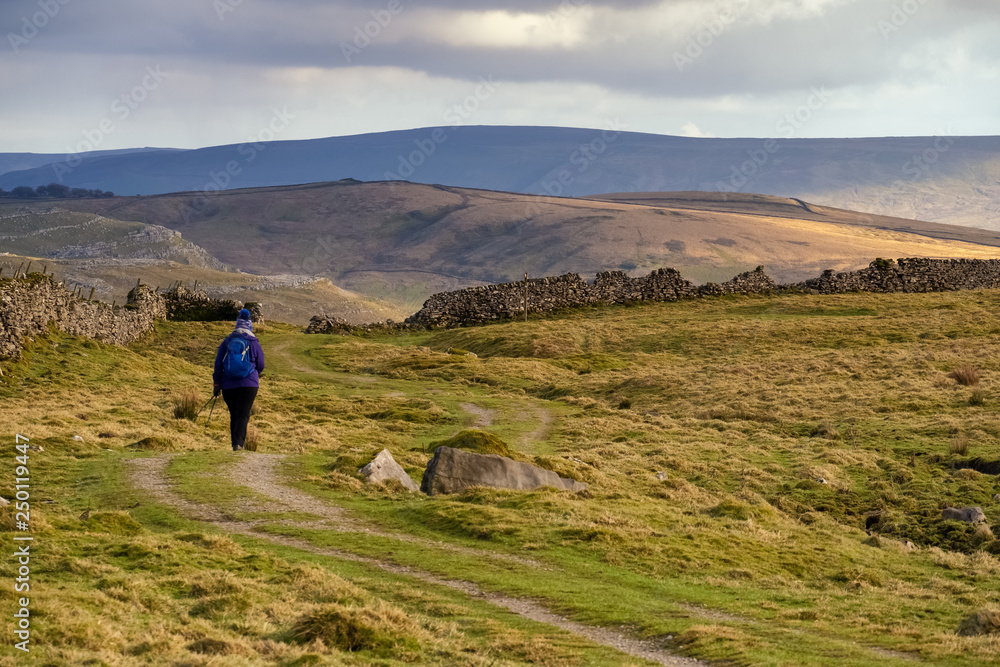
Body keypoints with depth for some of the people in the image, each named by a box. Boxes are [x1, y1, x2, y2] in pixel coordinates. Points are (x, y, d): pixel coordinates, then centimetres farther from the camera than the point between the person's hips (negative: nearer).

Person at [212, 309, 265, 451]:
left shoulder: (227, 342, 6)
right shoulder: (254, 343, 1)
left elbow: (218, 364, 6)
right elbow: (261, 366, 10)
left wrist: (217, 384, 10)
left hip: (228, 386, 2)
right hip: (249, 385, -2)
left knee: (234, 415, 13)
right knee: (243, 415, -7)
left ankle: (236, 443, 12)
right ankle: (238, 443, -24)